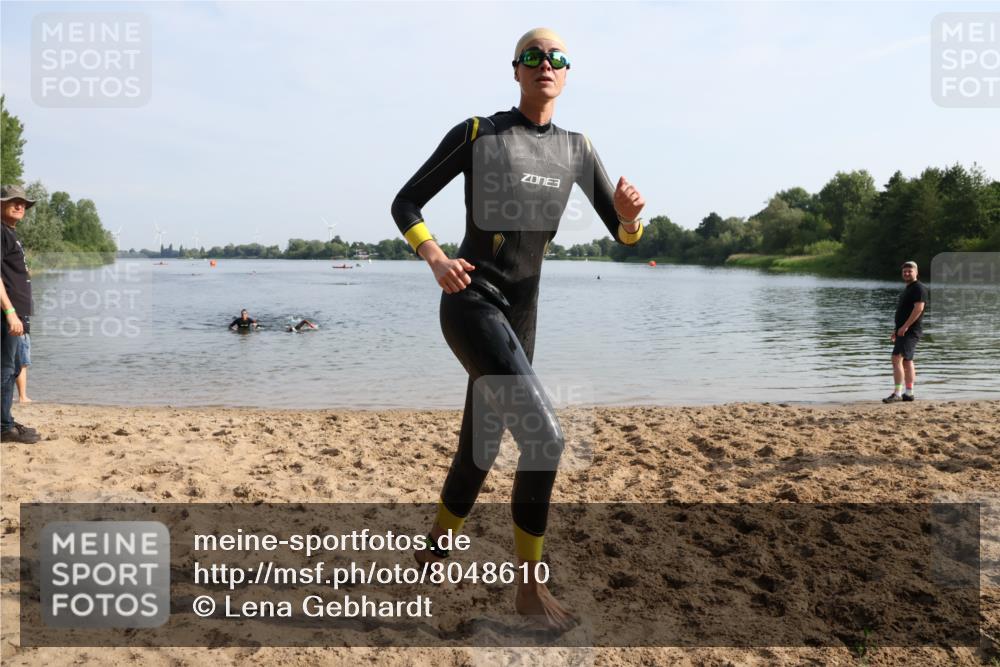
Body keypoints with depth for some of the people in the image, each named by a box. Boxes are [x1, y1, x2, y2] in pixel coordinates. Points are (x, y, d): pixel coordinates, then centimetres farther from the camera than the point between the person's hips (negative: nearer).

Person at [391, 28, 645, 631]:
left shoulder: (576, 150, 12)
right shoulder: (477, 133, -3)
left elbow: (625, 236, 12)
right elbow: (406, 203, 0)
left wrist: (630, 214, -12)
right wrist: (435, 258, -18)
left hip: (520, 317, 6)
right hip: (471, 305, -6)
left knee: (479, 451, 14)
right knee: (545, 435, -20)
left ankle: (436, 548, 40)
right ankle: (530, 588, -4)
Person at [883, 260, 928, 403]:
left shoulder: (919, 288, -11)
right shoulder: (907, 288, 20)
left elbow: (918, 308, -22)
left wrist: (905, 327, -25)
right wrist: (897, 330, 20)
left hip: (910, 331, -10)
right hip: (904, 331, 11)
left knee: (897, 359, -17)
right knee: (907, 361, 13)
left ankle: (897, 393, -19)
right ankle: (909, 393, 18)